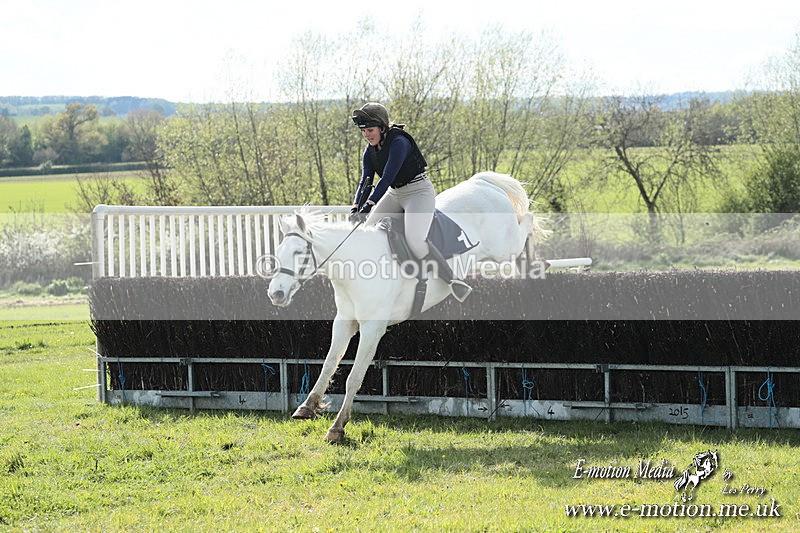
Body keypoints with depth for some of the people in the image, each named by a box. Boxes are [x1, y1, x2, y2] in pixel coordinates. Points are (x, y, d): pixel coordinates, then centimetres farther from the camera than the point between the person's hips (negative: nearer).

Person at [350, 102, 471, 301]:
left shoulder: (399, 142, -23)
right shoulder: (370, 151, 2)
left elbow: (387, 177, -30)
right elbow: (365, 181, -4)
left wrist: (368, 206, -36)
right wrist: (356, 208, -21)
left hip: (419, 192, -9)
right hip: (394, 195, 9)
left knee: (415, 240, -27)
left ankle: (452, 280, -19)